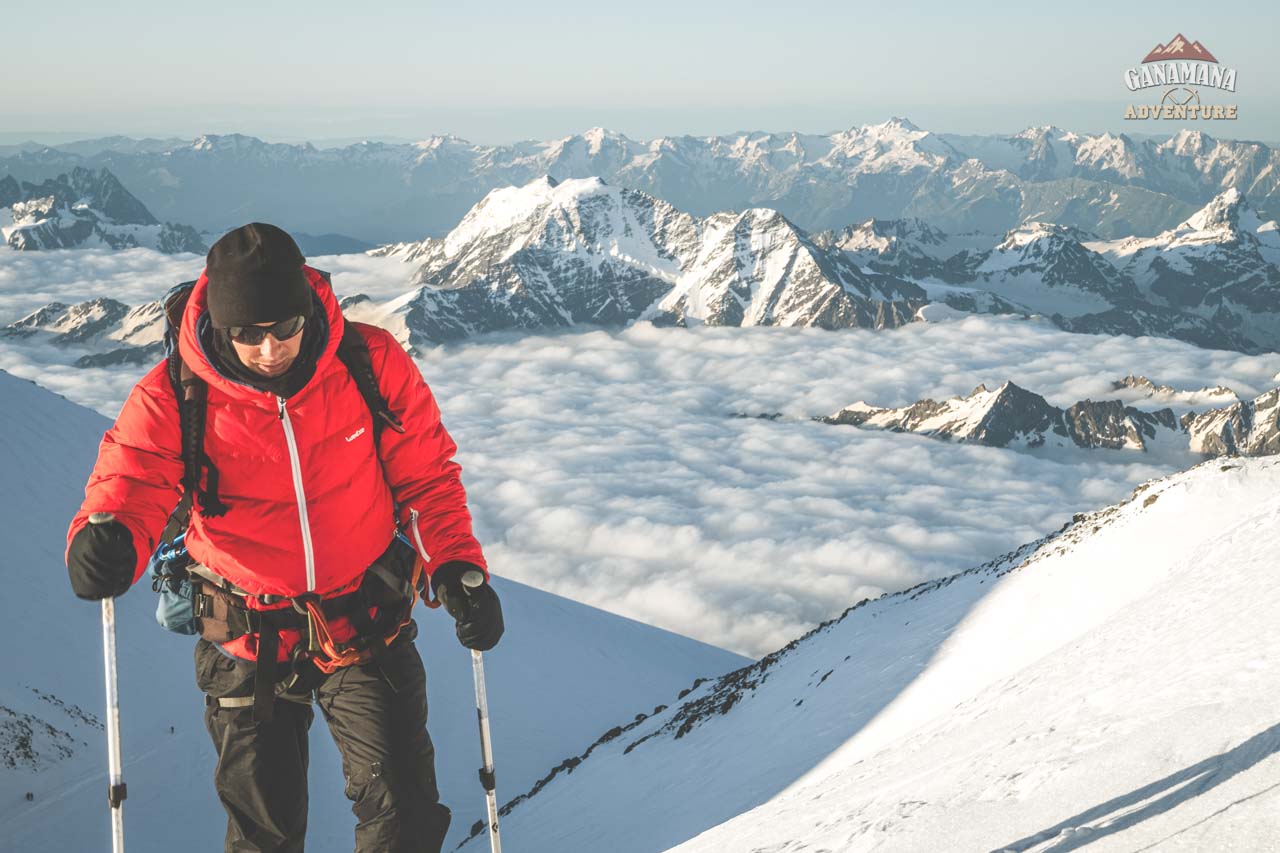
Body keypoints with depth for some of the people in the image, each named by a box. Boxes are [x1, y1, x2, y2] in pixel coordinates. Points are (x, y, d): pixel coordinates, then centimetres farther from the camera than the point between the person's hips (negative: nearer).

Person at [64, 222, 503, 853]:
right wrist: (106, 541, -45)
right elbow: (129, 485, -21)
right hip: (249, 639, 1)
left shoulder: (373, 363, -13)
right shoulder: (172, 398, -15)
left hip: (367, 624, 0)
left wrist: (456, 566, -13)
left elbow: (424, 475, -2)